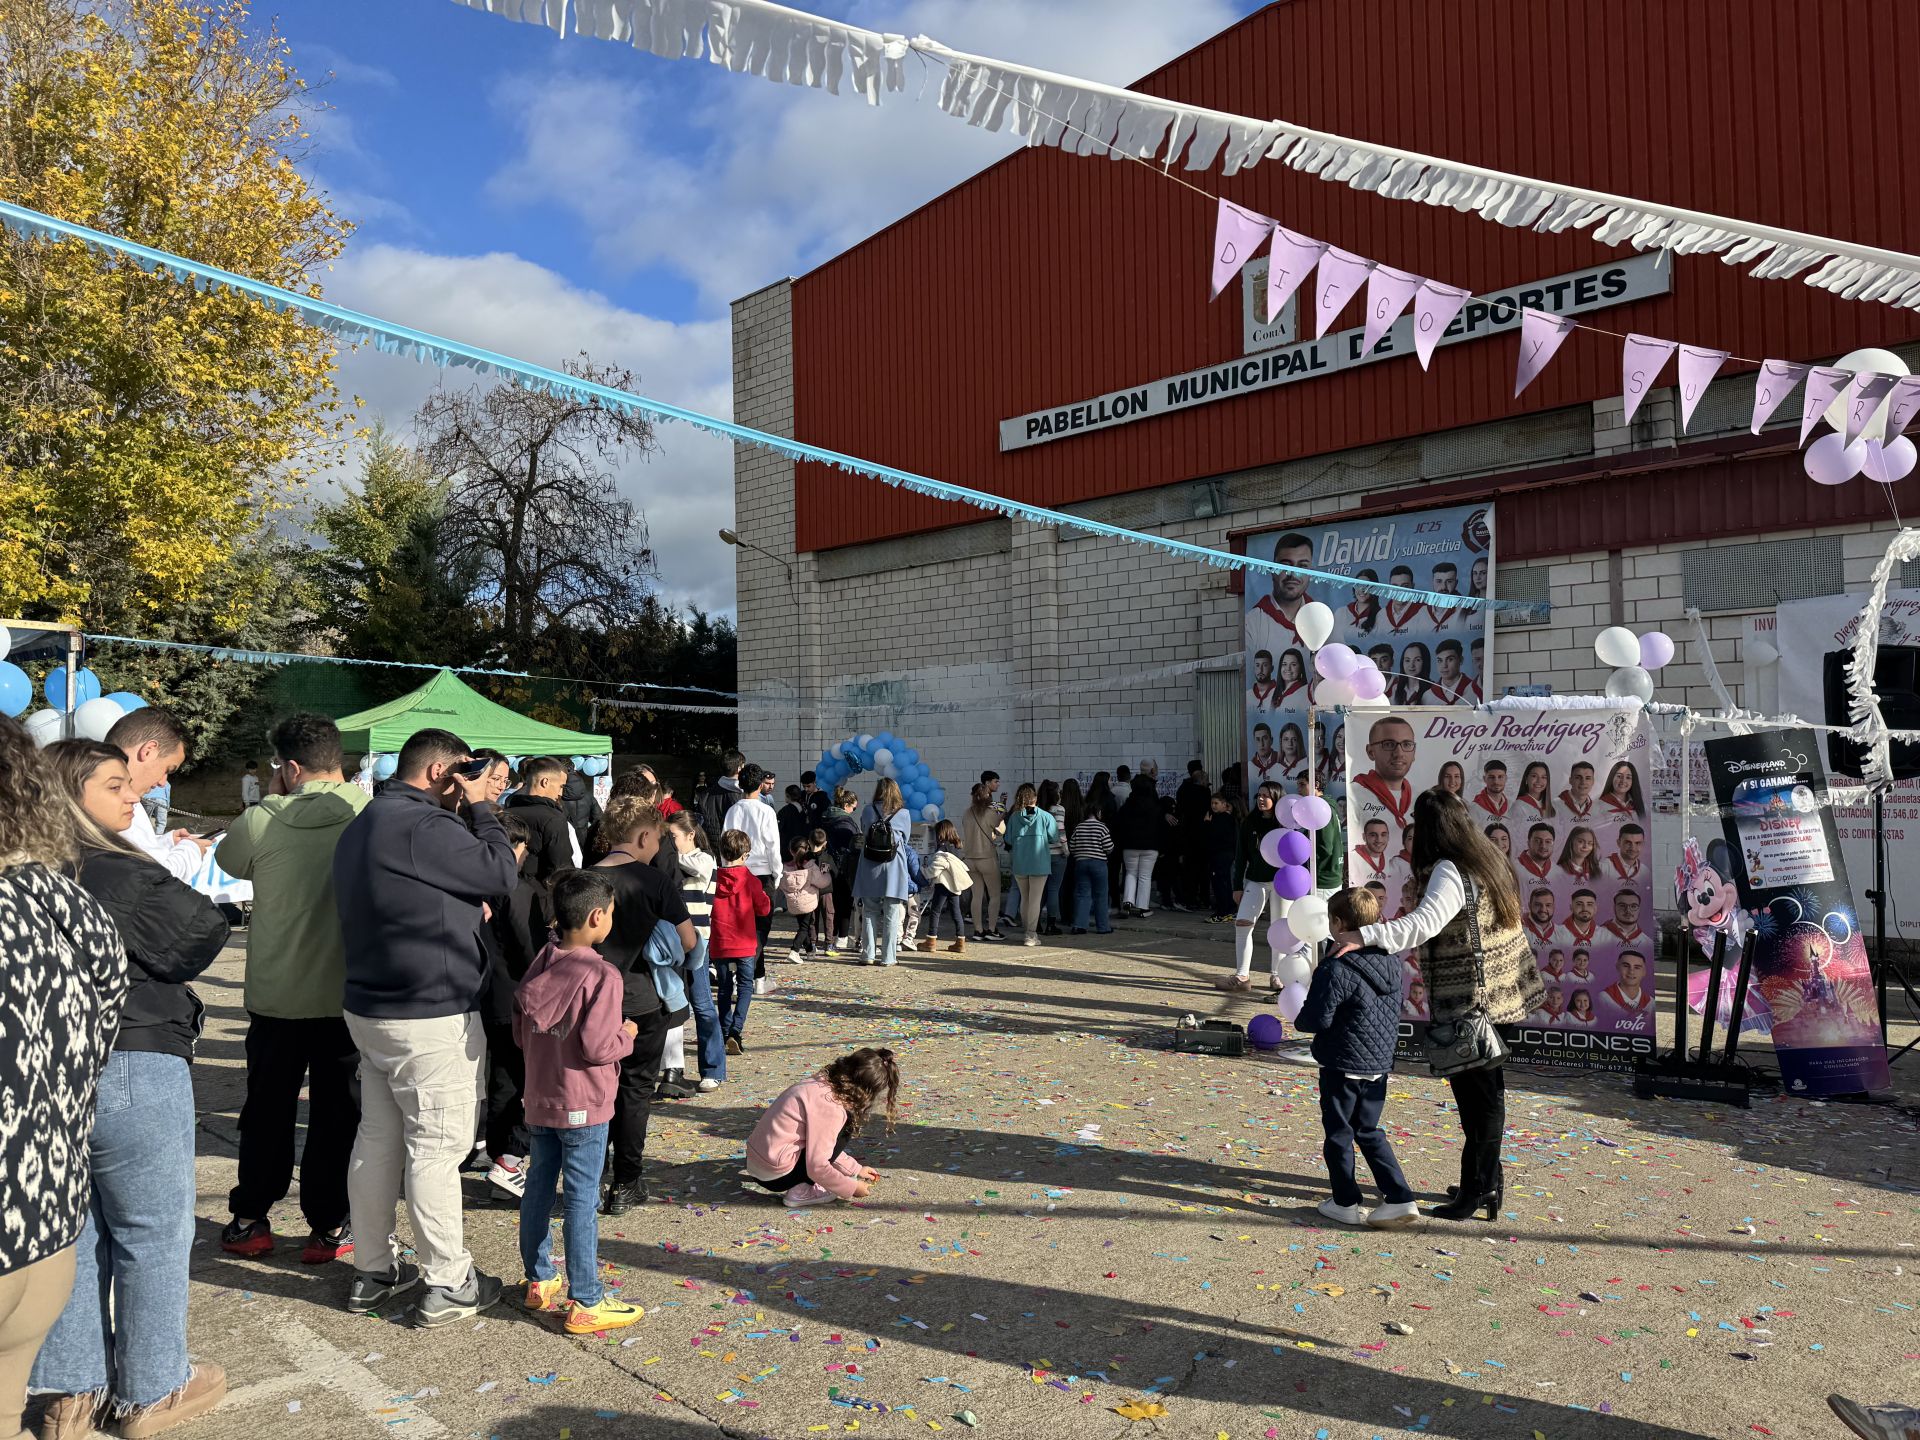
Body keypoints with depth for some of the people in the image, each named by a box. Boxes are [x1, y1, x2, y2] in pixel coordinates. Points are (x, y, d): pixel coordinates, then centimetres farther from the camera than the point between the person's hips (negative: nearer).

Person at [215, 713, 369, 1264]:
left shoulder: (263, 821, -13)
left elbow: (226, 859, 8)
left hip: (275, 996, 1)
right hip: (348, 996, 0)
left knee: (267, 1109, 18)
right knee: (337, 1113, 11)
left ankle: (250, 1219, 28)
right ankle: (327, 1226, 16)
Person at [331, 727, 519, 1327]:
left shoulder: (361, 826, 14)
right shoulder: (423, 825, -20)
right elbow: (502, 872, -14)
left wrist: (468, 914, 12)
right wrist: (479, 807, -7)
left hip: (370, 1007, 10)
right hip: (432, 1017, -10)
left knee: (377, 1139, 15)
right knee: (436, 1147, -1)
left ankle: (374, 1269, 26)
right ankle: (447, 1285, 7)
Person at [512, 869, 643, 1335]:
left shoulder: (539, 966, 3)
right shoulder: (602, 976, -20)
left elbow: (520, 1034, 9)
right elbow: (596, 1047, -22)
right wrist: (626, 1035, -5)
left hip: (539, 1100, 7)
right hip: (582, 1106, -7)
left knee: (538, 1187, 16)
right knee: (581, 1200, -1)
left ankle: (539, 1280, 30)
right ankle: (586, 1303, 6)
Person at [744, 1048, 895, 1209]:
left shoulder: (821, 1085, 7)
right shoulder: (830, 1106, -21)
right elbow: (817, 1167, -22)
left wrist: (856, 1169, 21)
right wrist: (852, 1188, -7)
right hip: (776, 1175, -9)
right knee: (844, 1128, -6)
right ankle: (801, 1191, -6)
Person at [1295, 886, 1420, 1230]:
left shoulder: (1336, 970, -23)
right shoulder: (1391, 961, 1)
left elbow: (1317, 1020, -21)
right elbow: (1394, 1009, 12)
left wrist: (1300, 1017, 1)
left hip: (1343, 1066, -7)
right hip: (1380, 1064, 7)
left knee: (1338, 1134, 10)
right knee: (1369, 1132, 20)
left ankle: (1345, 1204, 19)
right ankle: (1400, 1200, 16)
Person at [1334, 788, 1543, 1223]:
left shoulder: (1449, 872, -20)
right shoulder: (1487, 861, 10)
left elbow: (1424, 924, -36)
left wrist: (1363, 936, -44)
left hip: (1469, 1002, -9)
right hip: (1498, 996, 9)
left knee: (1477, 1093, -2)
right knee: (1486, 1089, 17)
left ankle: (1477, 1188, 5)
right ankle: (1488, 1179, 28)